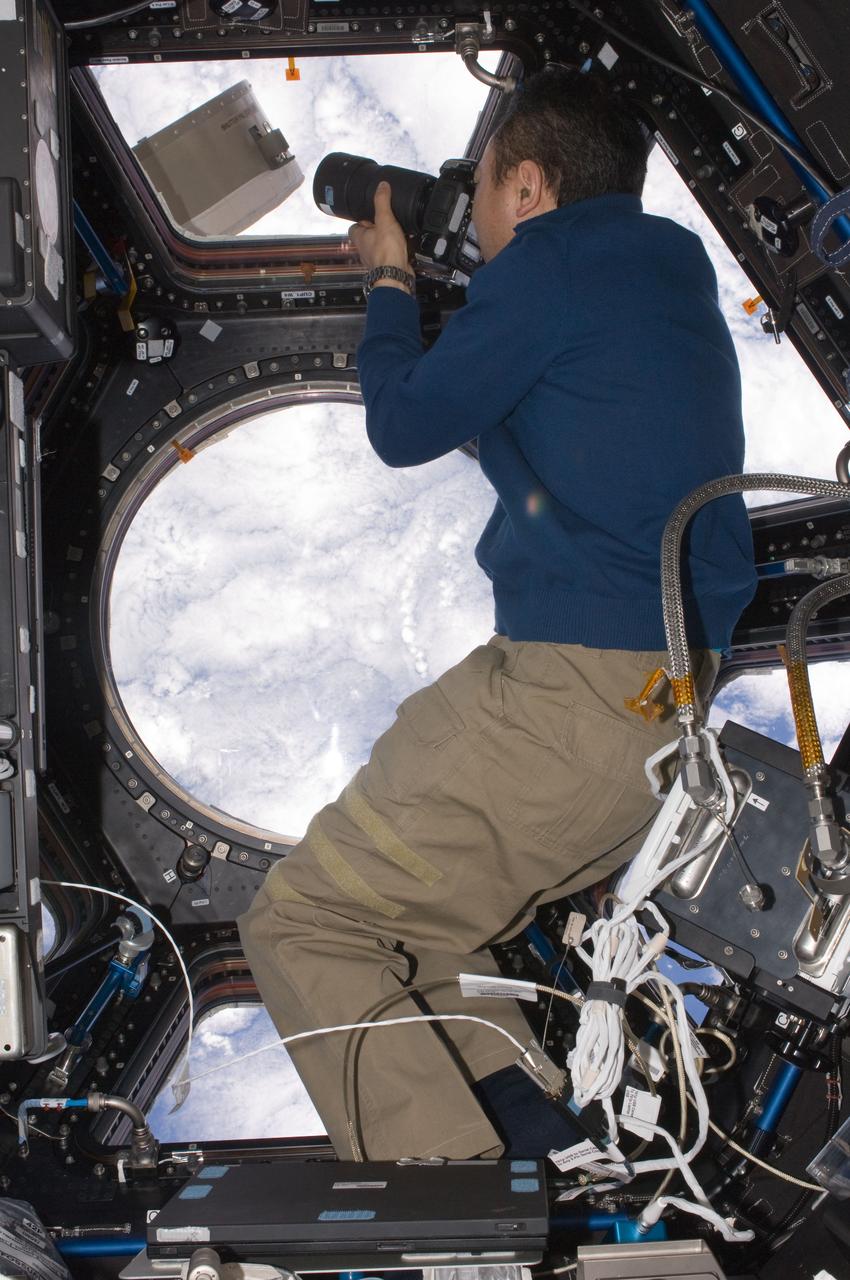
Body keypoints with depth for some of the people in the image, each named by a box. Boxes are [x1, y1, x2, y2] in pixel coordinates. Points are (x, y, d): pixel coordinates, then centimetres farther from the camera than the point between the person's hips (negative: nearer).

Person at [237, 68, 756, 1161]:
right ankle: (527, 1143, 9)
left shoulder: (547, 261, -7)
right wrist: (419, 283, 32)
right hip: (684, 697, 10)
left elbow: (402, 427, 3)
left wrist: (390, 280, 19)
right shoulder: (673, 269, 19)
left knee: (305, 923, -6)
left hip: (581, 689, -10)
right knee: (408, 903, 22)